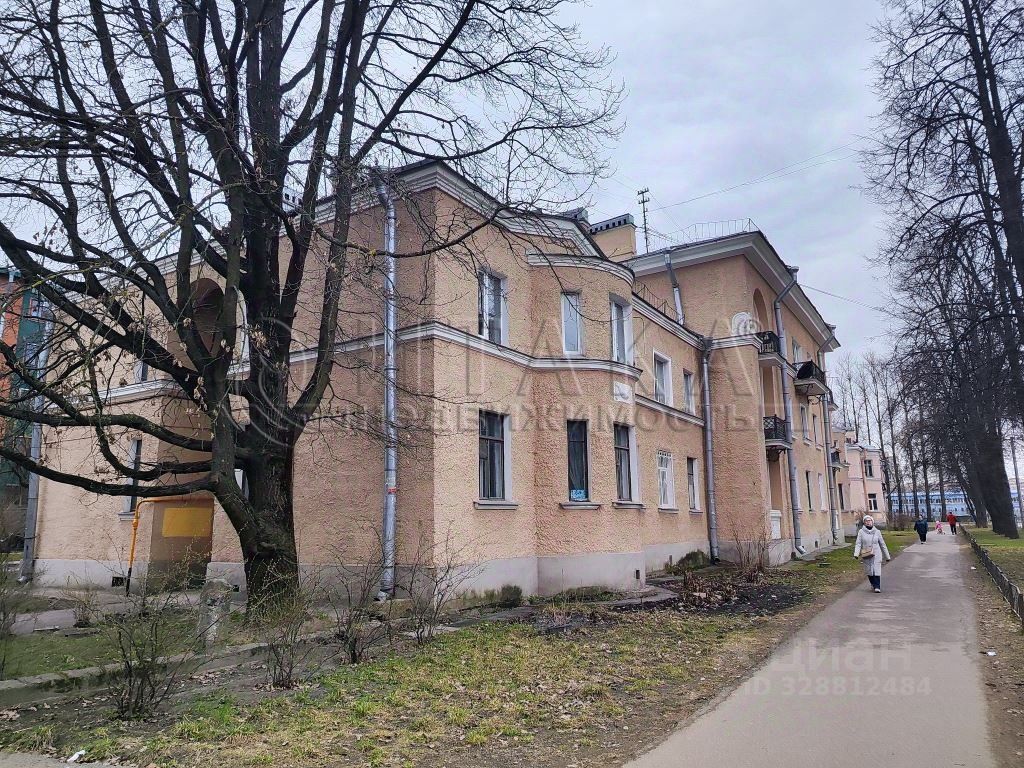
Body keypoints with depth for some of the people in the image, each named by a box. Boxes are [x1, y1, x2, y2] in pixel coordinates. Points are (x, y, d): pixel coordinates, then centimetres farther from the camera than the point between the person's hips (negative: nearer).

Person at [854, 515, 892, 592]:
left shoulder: (877, 532, 3)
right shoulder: (861, 532, -1)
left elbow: (882, 544, 10)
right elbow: (858, 544, -6)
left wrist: (887, 556, 12)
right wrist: (856, 554, -21)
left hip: (876, 555, 0)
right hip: (866, 555, 0)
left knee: (877, 571, -7)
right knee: (869, 571, 6)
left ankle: (877, 587, -1)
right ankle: (873, 584, 27)